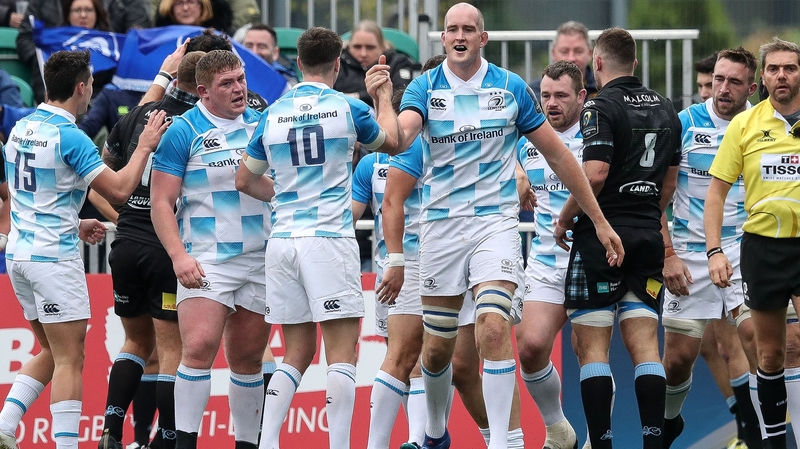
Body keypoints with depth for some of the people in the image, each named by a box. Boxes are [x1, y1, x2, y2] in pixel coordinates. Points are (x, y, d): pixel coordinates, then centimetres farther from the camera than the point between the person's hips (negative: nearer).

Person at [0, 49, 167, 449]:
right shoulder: (70, 137, -16)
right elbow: (119, 190, -15)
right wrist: (145, 146, -3)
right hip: (54, 256, -8)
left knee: (52, 353, 17)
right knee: (70, 360, -5)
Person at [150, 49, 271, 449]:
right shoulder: (183, 131, -4)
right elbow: (161, 202, -5)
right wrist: (179, 256, -17)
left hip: (261, 261, 5)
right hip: (206, 260, -5)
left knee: (248, 357, 9)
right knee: (199, 348, -19)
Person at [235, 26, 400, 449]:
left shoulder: (273, 114, 8)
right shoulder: (347, 108, -2)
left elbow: (245, 180, 18)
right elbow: (391, 141, 18)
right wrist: (384, 100, 36)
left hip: (283, 237, 4)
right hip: (329, 238, -4)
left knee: (296, 355, 11)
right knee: (342, 354, -3)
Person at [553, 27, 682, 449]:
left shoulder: (601, 107, -10)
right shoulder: (665, 109, 12)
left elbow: (594, 175, -20)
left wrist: (564, 220, -7)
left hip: (601, 236, -6)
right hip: (648, 239, 6)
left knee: (592, 347, -2)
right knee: (644, 345, 4)